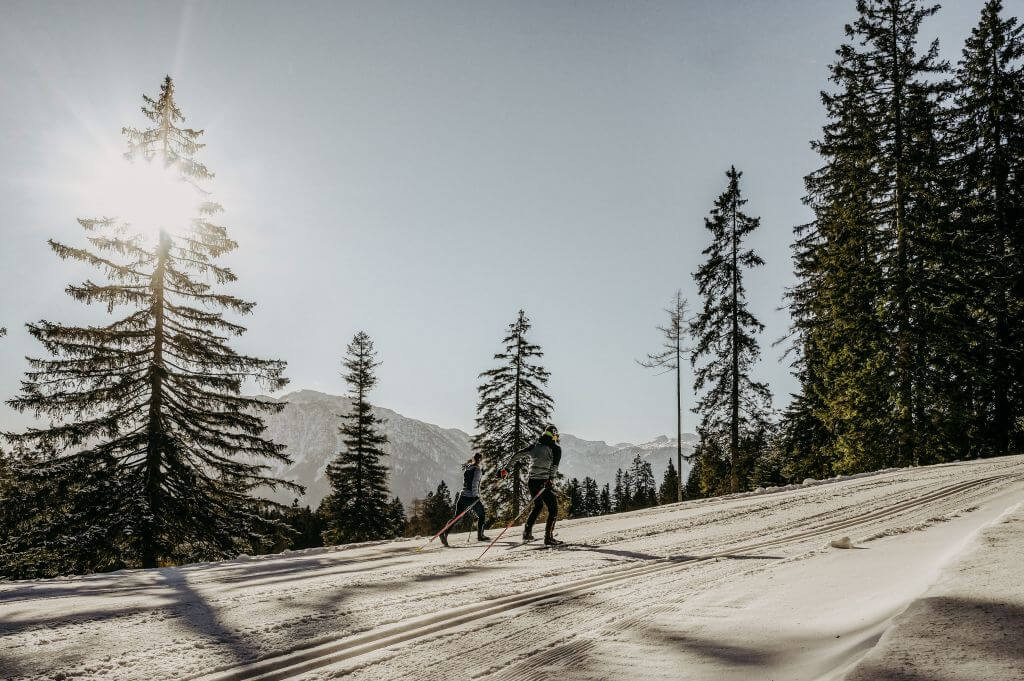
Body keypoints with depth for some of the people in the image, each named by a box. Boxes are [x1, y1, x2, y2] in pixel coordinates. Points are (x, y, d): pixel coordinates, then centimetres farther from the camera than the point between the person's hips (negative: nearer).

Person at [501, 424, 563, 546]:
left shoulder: (535, 447, 15)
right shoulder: (556, 448, -1)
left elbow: (518, 454, 14)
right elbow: (554, 464, -17)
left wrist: (507, 467, 19)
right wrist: (551, 478, -28)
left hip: (532, 482, 6)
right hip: (544, 482, -6)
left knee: (538, 506, 25)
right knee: (553, 509, 1)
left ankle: (527, 532, 21)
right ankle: (548, 537, -8)